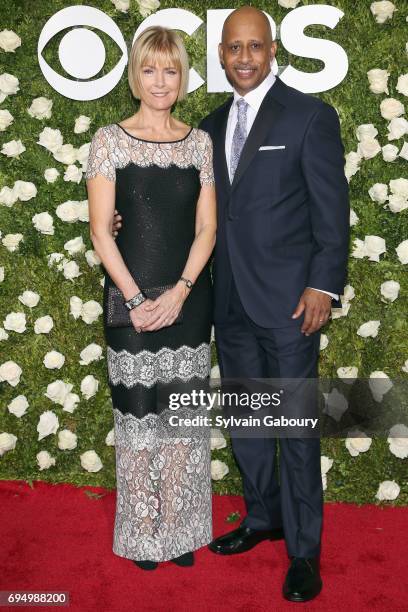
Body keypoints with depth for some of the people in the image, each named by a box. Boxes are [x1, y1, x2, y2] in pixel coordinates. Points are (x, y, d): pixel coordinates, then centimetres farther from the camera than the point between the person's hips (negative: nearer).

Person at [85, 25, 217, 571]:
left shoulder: (200, 142, 6)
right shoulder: (109, 140, -1)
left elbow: (206, 228, 3)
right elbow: (100, 229, -5)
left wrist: (179, 293, -10)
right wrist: (136, 299, -12)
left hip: (189, 298, 2)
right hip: (131, 299, -2)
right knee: (138, 415, 5)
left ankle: (181, 529, 25)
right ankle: (143, 532, 23)